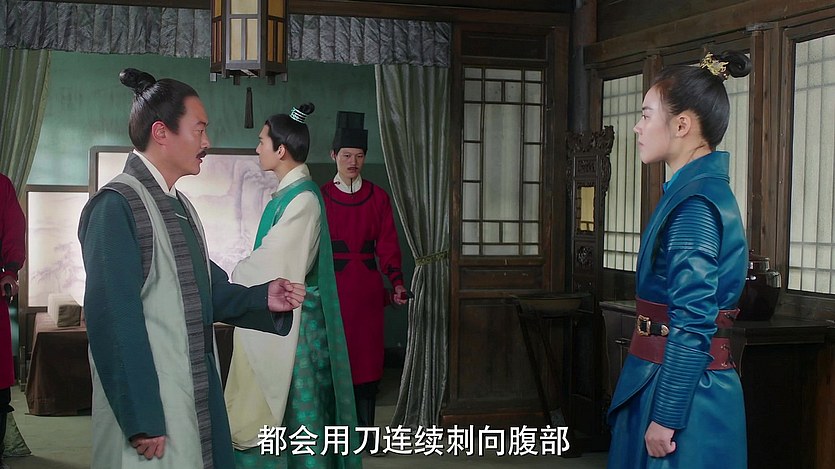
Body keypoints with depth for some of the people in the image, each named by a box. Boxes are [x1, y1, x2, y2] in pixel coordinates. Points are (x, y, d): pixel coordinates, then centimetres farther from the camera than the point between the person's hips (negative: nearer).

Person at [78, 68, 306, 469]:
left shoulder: (178, 206, 14)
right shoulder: (116, 206, -15)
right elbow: (113, 320, -19)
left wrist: (263, 299, 1)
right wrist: (142, 420, -20)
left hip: (196, 397, 9)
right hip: (149, 405, -9)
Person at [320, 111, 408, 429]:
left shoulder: (378, 197, 8)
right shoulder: (321, 197, 3)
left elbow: (387, 243, 5)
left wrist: (396, 281, -6)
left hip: (367, 285, 2)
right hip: (332, 284, -2)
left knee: (367, 353, 2)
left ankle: (364, 432, 11)